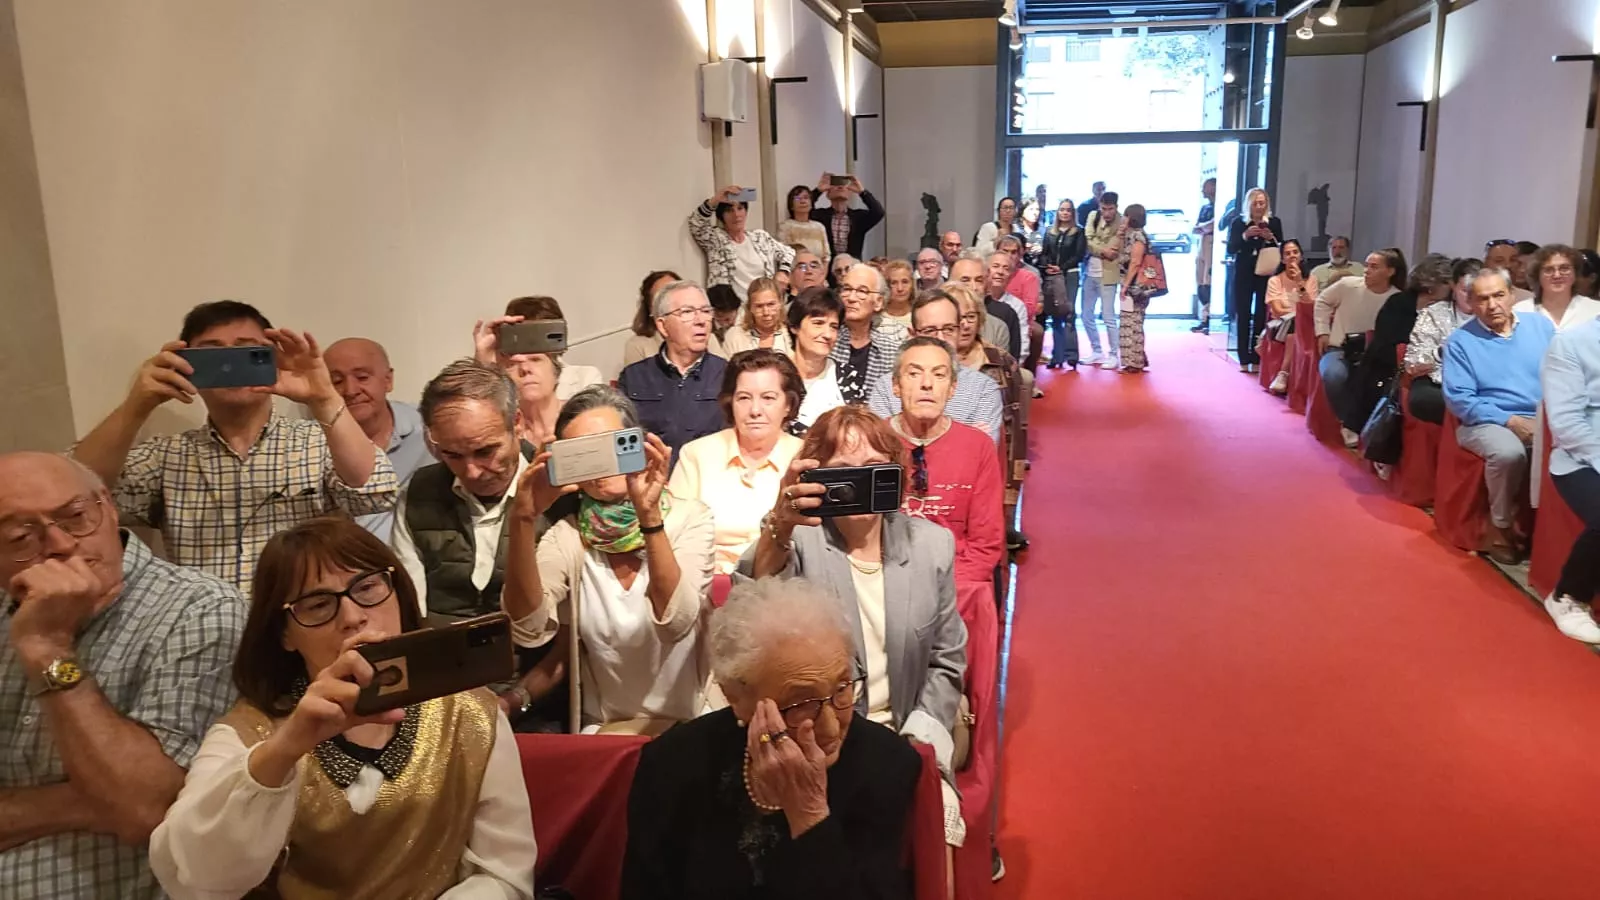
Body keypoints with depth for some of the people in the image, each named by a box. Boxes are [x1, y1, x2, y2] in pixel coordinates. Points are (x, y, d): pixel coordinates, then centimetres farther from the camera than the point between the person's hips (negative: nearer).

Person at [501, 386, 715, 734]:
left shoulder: (690, 517, -7)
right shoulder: (567, 536, -1)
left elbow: (676, 623, -23)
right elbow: (529, 631, -17)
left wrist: (649, 516, -32)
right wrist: (523, 521, -26)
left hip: (689, 724, -2)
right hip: (600, 728, 3)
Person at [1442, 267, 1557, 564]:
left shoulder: (1540, 325, 12)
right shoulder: (1460, 341, 1)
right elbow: (1459, 399, -7)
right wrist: (1509, 420, -17)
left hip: (1544, 421, 3)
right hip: (1489, 422, -3)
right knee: (1509, 453, -36)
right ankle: (1501, 524, -11)